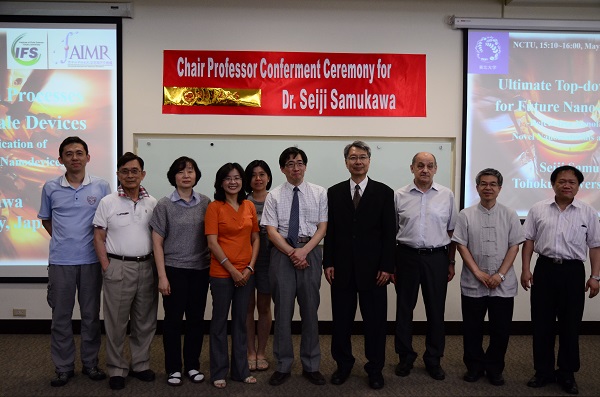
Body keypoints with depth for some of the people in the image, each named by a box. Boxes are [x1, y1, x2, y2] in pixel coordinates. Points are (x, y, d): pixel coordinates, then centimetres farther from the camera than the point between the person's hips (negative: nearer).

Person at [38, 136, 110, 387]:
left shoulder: (101, 187, -1)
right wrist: (61, 239, 7)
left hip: (91, 260, 0)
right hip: (60, 261, 0)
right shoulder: (50, 188, 1)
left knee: (91, 315, 9)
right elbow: (46, 219, 15)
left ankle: (90, 363, 23)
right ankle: (63, 367, 20)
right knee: (61, 316, 7)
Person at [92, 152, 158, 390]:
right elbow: (99, 238, 0)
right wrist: (106, 267, -7)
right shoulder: (108, 203, 0)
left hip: (147, 267, 3)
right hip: (118, 267, -3)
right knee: (116, 322, 4)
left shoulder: (152, 203, 7)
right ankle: (116, 369, 18)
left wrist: (158, 265, 3)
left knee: (145, 321, 11)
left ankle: (140, 364, 25)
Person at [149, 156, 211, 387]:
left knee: (196, 319, 9)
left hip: (200, 270, 2)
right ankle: (173, 368, 19)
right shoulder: (164, 205, -3)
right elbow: (157, 242, -3)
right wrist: (162, 276, -8)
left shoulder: (205, 203, 3)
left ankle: (192, 365, 24)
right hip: (174, 270, -2)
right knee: (173, 319, 5)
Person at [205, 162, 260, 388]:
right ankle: (218, 372, 19)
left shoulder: (249, 206, 6)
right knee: (220, 321, 7)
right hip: (221, 273, -4)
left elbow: (255, 239, 9)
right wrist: (232, 270, -13)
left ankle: (241, 370, 25)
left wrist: (250, 267, -3)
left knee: (241, 321, 13)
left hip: (245, 273, 4)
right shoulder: (214, 207, -7)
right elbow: (212, 242, -12)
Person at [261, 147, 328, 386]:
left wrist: (304, 251, -12)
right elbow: (271, 230, -2)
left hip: (310, 251, 1)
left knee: (310, 310, 7)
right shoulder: (274, 196, 3)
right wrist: (292, 253, -12)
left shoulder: (319, 193, 5)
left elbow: (322, 227, 1)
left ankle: (311, 366, 19)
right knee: (283, 310, 4)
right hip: (282, 253, 0)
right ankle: (283, 366, 16)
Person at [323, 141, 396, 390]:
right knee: (341, 320, 10)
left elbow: (389, 233, -2)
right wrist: (328, 262, -1)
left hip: (373, 269, -1)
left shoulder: (384, 192, 0)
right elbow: (330, 230, 5)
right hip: (342, 268, 2)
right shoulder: (334, 192, 6)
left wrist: (387, 266, -7)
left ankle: (375, 368, 23)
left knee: (375, 320, 7)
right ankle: (343, 364, 27)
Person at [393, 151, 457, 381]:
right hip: (407, 256, 0)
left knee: (436, 310, 7)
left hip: (437, 258, 0)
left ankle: (433, 359, 23)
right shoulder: (399, 196, 1)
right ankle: (405, 357, 24)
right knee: (404, 308, 8)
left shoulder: (447, 195, 2)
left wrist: (451, 262, 7)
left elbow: (451, 231, 8)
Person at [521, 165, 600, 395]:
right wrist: (525, 270, -1)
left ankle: (567, 374, 21)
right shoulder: (538, 210, 4)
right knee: (542, 323, 6)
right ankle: (543, 371, 19)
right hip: (545, 269, 0)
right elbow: (529, 241, 5)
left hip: (573, 271, 0)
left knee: (570, 324, 7)